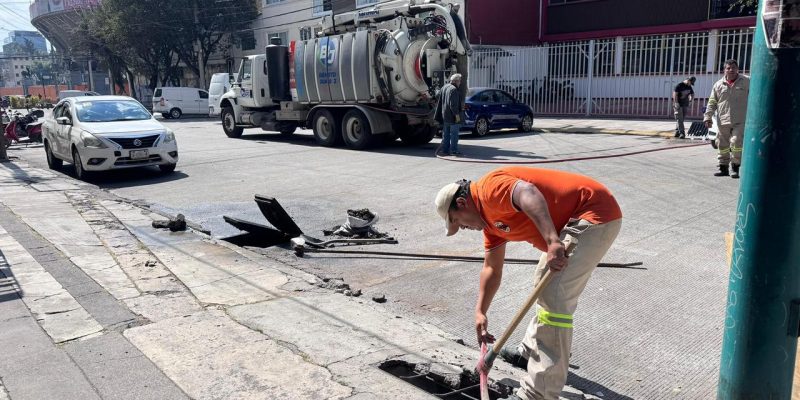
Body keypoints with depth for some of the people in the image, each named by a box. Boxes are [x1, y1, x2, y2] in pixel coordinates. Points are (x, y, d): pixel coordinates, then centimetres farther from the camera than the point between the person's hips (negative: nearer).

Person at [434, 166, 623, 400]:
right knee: (545, 286, 25)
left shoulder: (488, 188, -15)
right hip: (571, 223, 11)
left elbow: (528, 193, -36)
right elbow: (492, 268, 20)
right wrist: (480, 312, 18)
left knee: (554, 298, -16)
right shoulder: (488, 218, 15)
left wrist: (552, 242, -45)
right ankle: (532, 350, 44)